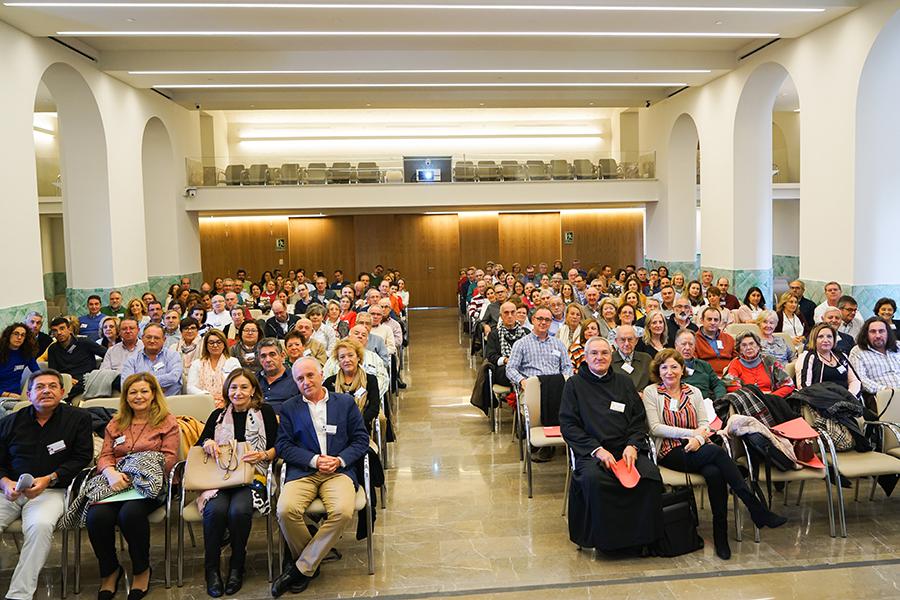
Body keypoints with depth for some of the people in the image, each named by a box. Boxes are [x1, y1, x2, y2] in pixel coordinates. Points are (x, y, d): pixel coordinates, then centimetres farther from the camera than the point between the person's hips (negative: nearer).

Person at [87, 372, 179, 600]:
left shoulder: (167, 422, 10)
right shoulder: (115, 424, 24)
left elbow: (168, 459, 0)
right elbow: (104, 456, 13)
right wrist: (111, 473, -11)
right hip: (116, 483, 4)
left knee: (130, 513, -35)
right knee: (97, 516, -28)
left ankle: (141, 570, -8)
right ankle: (109, 571, -1)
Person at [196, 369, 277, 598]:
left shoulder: (265, 412, 10)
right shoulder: (218, 415, 18)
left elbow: (277, 448, 8)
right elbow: (199, 444, 18)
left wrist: (263, 455, -12)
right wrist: (207, 443, -4)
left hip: (252, 475, -2)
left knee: (239, 510, -32)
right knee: (216, 510, -30)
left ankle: (237, 567, -8)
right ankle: (212, 569, -11)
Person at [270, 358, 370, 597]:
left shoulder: (345, 402, 13)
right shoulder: (289, 407, 14)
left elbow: (361, 439, 10)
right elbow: (283, 445, 5)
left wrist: (339, 460, -7)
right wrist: (314, 460, -9)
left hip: (339, 470, 0)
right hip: (302, 471, 1)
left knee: (342, 512, -30)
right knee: (285, 510, -28)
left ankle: (302, 568, -11)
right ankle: (311, 563, -2)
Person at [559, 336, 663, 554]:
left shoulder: (624, 383, 20)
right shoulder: (574, 384, 11)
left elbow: (639, 420, 16)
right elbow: (568, 425, 2)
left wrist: (632, 446, -5)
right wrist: (597, 450, -11)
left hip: (627, 449, 3)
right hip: (590, 451, -2)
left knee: (651, 475, -27)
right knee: (593, 478, -34)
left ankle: (644, 535, -9)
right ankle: (603, 538, -15)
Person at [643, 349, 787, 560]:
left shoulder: (694, 392, 19)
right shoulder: (651, 392, 6)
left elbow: (705, 424, 10)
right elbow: (655, 428, -3)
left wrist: (698, 438, -13)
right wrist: (691, 432, -8)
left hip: (696, 448, 4)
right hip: (670, 453, -4)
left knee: (715, 473, -32)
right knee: (717, 452, -31)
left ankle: (721, 533, -20)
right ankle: (758, 510, -26)